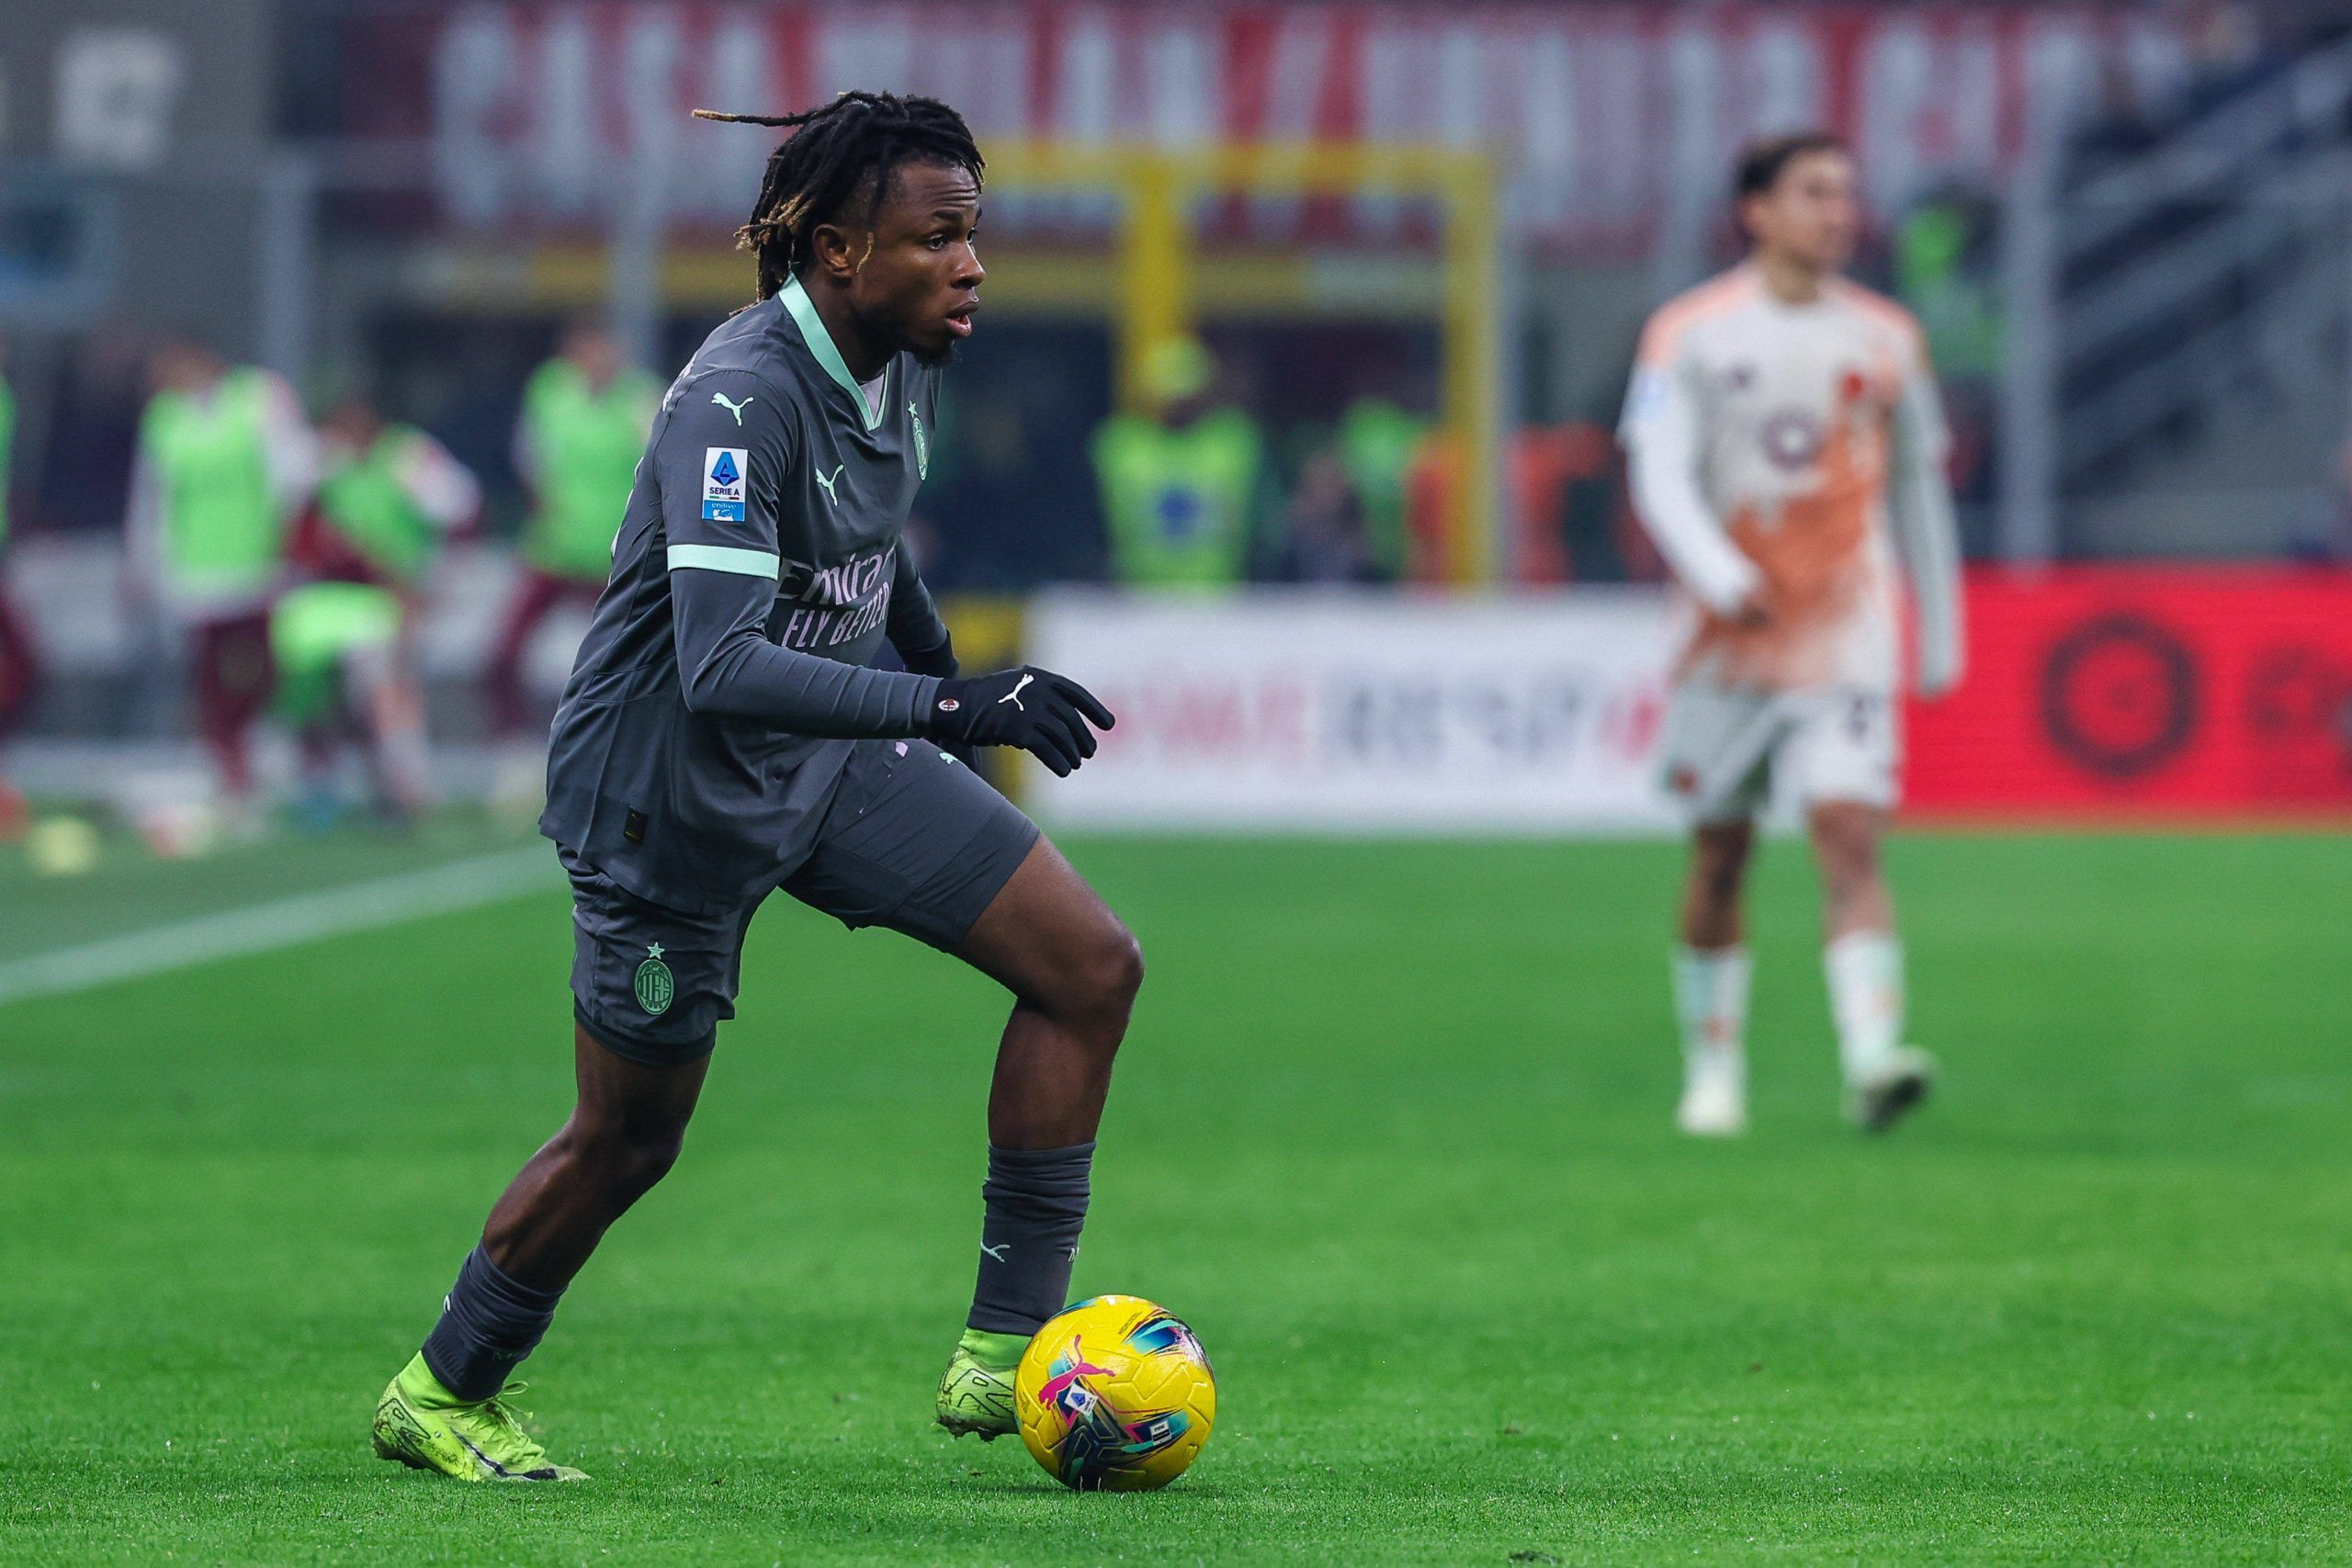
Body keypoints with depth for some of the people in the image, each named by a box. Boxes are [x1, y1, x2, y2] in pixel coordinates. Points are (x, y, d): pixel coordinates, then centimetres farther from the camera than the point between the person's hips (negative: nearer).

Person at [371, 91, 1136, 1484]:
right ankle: (442, 1393, 31)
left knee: (1093, 966, -4)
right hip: (669, 797, -8)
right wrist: (948, 707, -44)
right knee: (629, 1143, 6)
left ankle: (1007, 1352, 1)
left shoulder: (905, 366, -3)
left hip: (824, 761, 8)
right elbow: (719, 667, -39)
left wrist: (939, 660, 34)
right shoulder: (741, 399, -30)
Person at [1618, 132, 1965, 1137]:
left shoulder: (1886, 340, 7)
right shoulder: (1692, 333, -1)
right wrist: (1719, 578, -26)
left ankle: (1873, 1061, -27)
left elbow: (1919, 491, 15)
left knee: (1851, 840, -16)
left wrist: (1942, 631, 16)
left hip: (1846, 641, 0)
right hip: (1729, 640, 0)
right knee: (1720, 859, 8)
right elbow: (1660, 475, -10)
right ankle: (1712, 1073, 23)